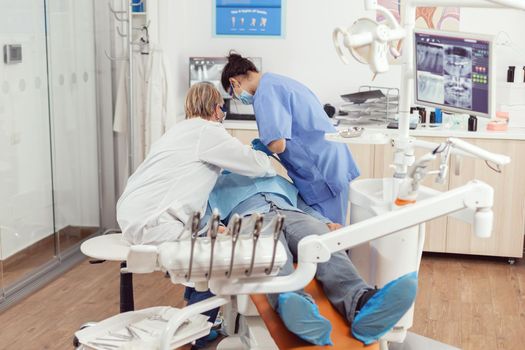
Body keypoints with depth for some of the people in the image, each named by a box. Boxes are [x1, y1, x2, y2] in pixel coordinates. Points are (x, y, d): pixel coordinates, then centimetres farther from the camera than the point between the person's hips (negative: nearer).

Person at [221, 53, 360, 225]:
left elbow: (278, 145, -22)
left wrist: (261, 145, -1)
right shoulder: (280, 81, 17)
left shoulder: (266, 91, -13)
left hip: (323, 176, -10)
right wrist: (264, 145, 17)